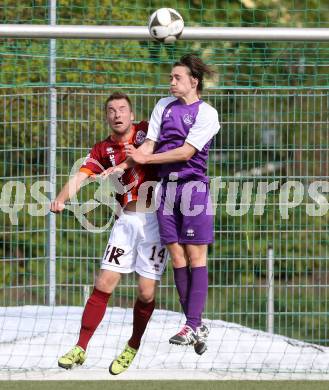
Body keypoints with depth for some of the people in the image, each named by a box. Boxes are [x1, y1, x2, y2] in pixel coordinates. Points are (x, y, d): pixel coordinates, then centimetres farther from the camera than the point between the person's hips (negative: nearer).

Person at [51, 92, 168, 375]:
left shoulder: (146, 131, 1)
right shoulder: (103, 150, 9)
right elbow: (80, 177, -4)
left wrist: (120, 166, -34)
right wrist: (60, 199, -23)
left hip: (156, 217, -3)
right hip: (128, 219, 3)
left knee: (147, 292, -4)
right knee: (104, 284, -4)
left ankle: (133, 348, 18)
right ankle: (80, 348, 2)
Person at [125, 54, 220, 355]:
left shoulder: (206, 113, -4)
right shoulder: (164, 106, 14)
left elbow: (186, 152, -13)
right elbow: (149, 145, 8)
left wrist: (146, 158, -14)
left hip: (194, 186, -5)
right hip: (167, 186, 5)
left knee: (195, 255, -6)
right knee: (177, 256, 3)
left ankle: (193, 325, -8)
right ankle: (197, 325, 7)